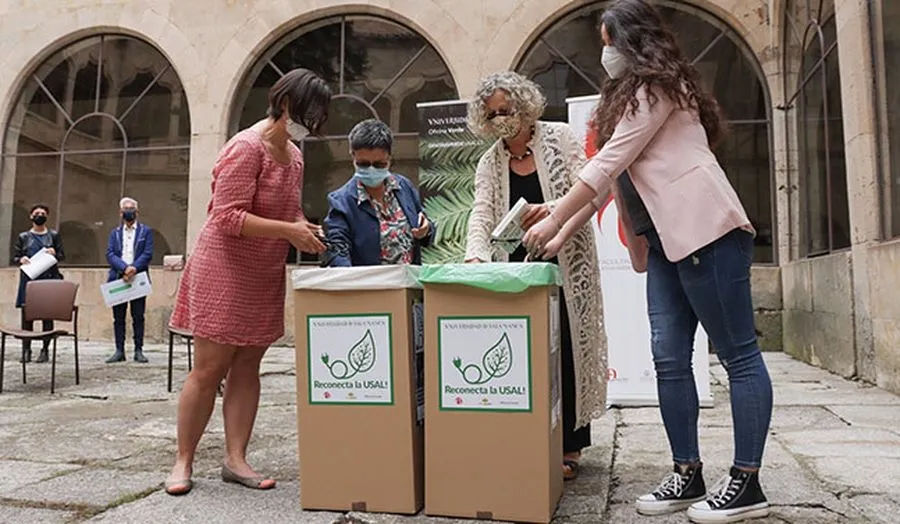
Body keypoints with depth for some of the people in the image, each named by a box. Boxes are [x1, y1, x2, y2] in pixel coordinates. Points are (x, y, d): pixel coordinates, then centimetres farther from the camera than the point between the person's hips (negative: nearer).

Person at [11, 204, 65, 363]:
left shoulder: (54, 235, 11)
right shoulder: (23, 237, 12)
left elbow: (62, 256, 10)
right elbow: (14, 258, 11)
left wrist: (55, 253, -12)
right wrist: (21, 259, -11)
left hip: (49, 279, -1)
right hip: (29, 278, 1)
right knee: (26, 315, -2)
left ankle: (45, 350, 4)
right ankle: (26, 350, 5)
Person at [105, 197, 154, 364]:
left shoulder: (146, 231, 8)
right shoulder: (114, 233, 15)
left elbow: (148, 254, -2)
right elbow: (110, 254, 1)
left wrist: (134, 268, -17)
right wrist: (124, 268, -16)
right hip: (117, 279, 2)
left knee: (138, 316, 0)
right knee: (118, 317, 4)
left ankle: (138, 350, 5)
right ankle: (119, 351, 9)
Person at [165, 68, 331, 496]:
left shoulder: (294, 155, 10)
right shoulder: (247, 147, -16)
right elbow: (227, 217, -21)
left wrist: (305, 229, -1)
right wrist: (288, 230, -26)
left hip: (265, 277, 8)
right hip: (225, 272, -7)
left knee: (247, 368, 7)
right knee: (209, 369, -1)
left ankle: (235, 458, 15)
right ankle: (183, 460, 14)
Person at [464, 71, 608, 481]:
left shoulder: (559, 138, 1)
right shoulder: (489, 163, 10)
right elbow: (481, 215, -3)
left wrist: (553, 210, -25)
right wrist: (476, 255, -22)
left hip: (565, 263, -3)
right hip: (516, 266, 3)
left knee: (566, 349, -3)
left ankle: (569, 446, 8)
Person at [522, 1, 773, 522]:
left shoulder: (659, 84, -2)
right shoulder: (632, 94, 26)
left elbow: (608, 163, -11)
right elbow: (610, 175, 21)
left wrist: (553, 220, -8)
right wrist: (564, 234, 13)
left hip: (706, 229, -9)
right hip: (665, 241, 10)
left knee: (738, 354, -3)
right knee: (670, 359, 4)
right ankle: (688, 474, 12)